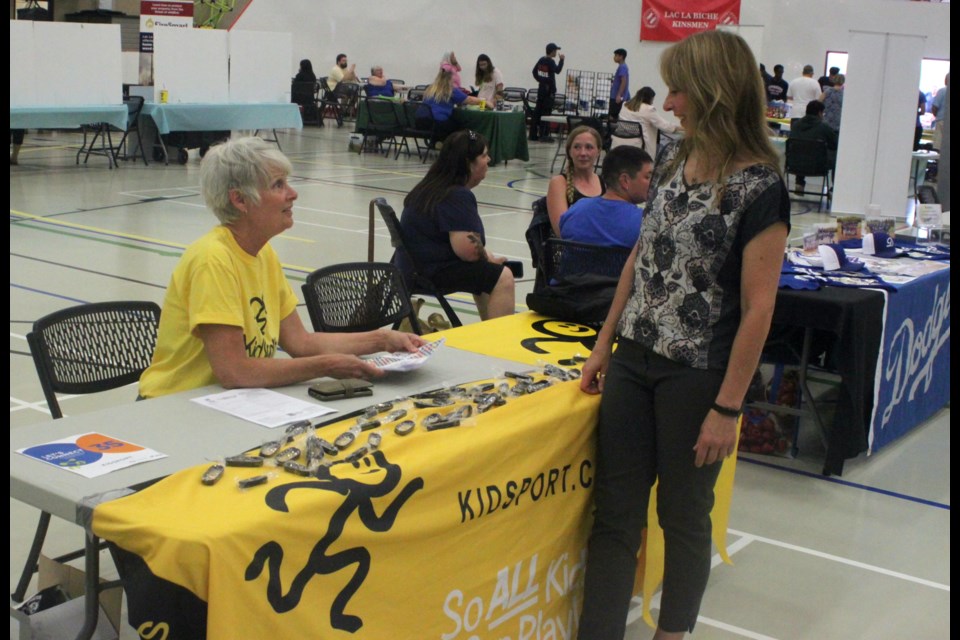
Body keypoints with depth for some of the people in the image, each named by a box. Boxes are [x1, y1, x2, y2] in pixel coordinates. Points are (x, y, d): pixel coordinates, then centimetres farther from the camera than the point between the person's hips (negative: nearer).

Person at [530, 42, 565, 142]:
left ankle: (533, 134, 10)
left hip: (541, 88, 8)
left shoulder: (541, 59, 10)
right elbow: (557, 70, -26)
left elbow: (534, 71, 16)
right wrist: (561, 60, -17)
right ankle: (543, 135, -7)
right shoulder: (550, 62, -14)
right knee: (546, 112, -6)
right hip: (549, 89, -8)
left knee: (537, 111, 8)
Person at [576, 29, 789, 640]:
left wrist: (728, 407, -16)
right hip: (633, 361, 6)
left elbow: (757, 308, -16)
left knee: (683, 516, 11)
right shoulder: (673, 159, 6)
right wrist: (605, 342, 14)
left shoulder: (759, 187, -15)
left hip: (696, 376, -6)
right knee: (615, 512, 9)